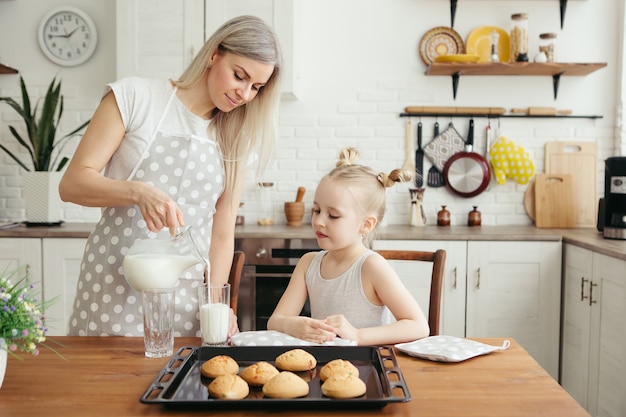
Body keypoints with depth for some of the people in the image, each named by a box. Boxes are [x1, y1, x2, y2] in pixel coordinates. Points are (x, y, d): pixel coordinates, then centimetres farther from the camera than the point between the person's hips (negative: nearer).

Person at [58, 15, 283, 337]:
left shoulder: (237, 142, 8)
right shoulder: (135, 97, -2)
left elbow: (222, 234, 6)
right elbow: (71, 184, -6)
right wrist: (139, 192, -23)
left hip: (186, 297, 3)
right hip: (113, 288, -2)